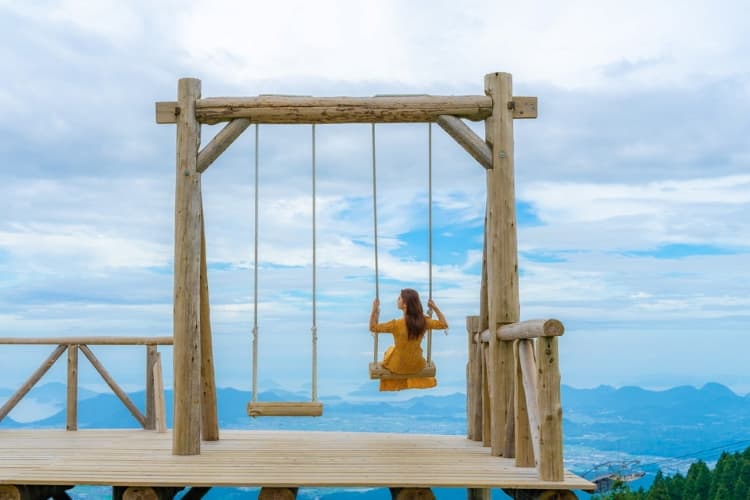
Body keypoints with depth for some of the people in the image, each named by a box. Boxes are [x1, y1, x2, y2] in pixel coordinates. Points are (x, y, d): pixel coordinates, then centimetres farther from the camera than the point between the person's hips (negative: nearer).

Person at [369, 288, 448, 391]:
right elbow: (444, 324, -5)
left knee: (389, 350, 33)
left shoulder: (396, 324, -29)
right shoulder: (423, 321, -21)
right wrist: (435, 308, -4)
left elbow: (373, 328, -16)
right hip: (418, 366, 3)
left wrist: (374, 310, -15)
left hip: (398, 367, -2)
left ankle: (397, 382, 51)